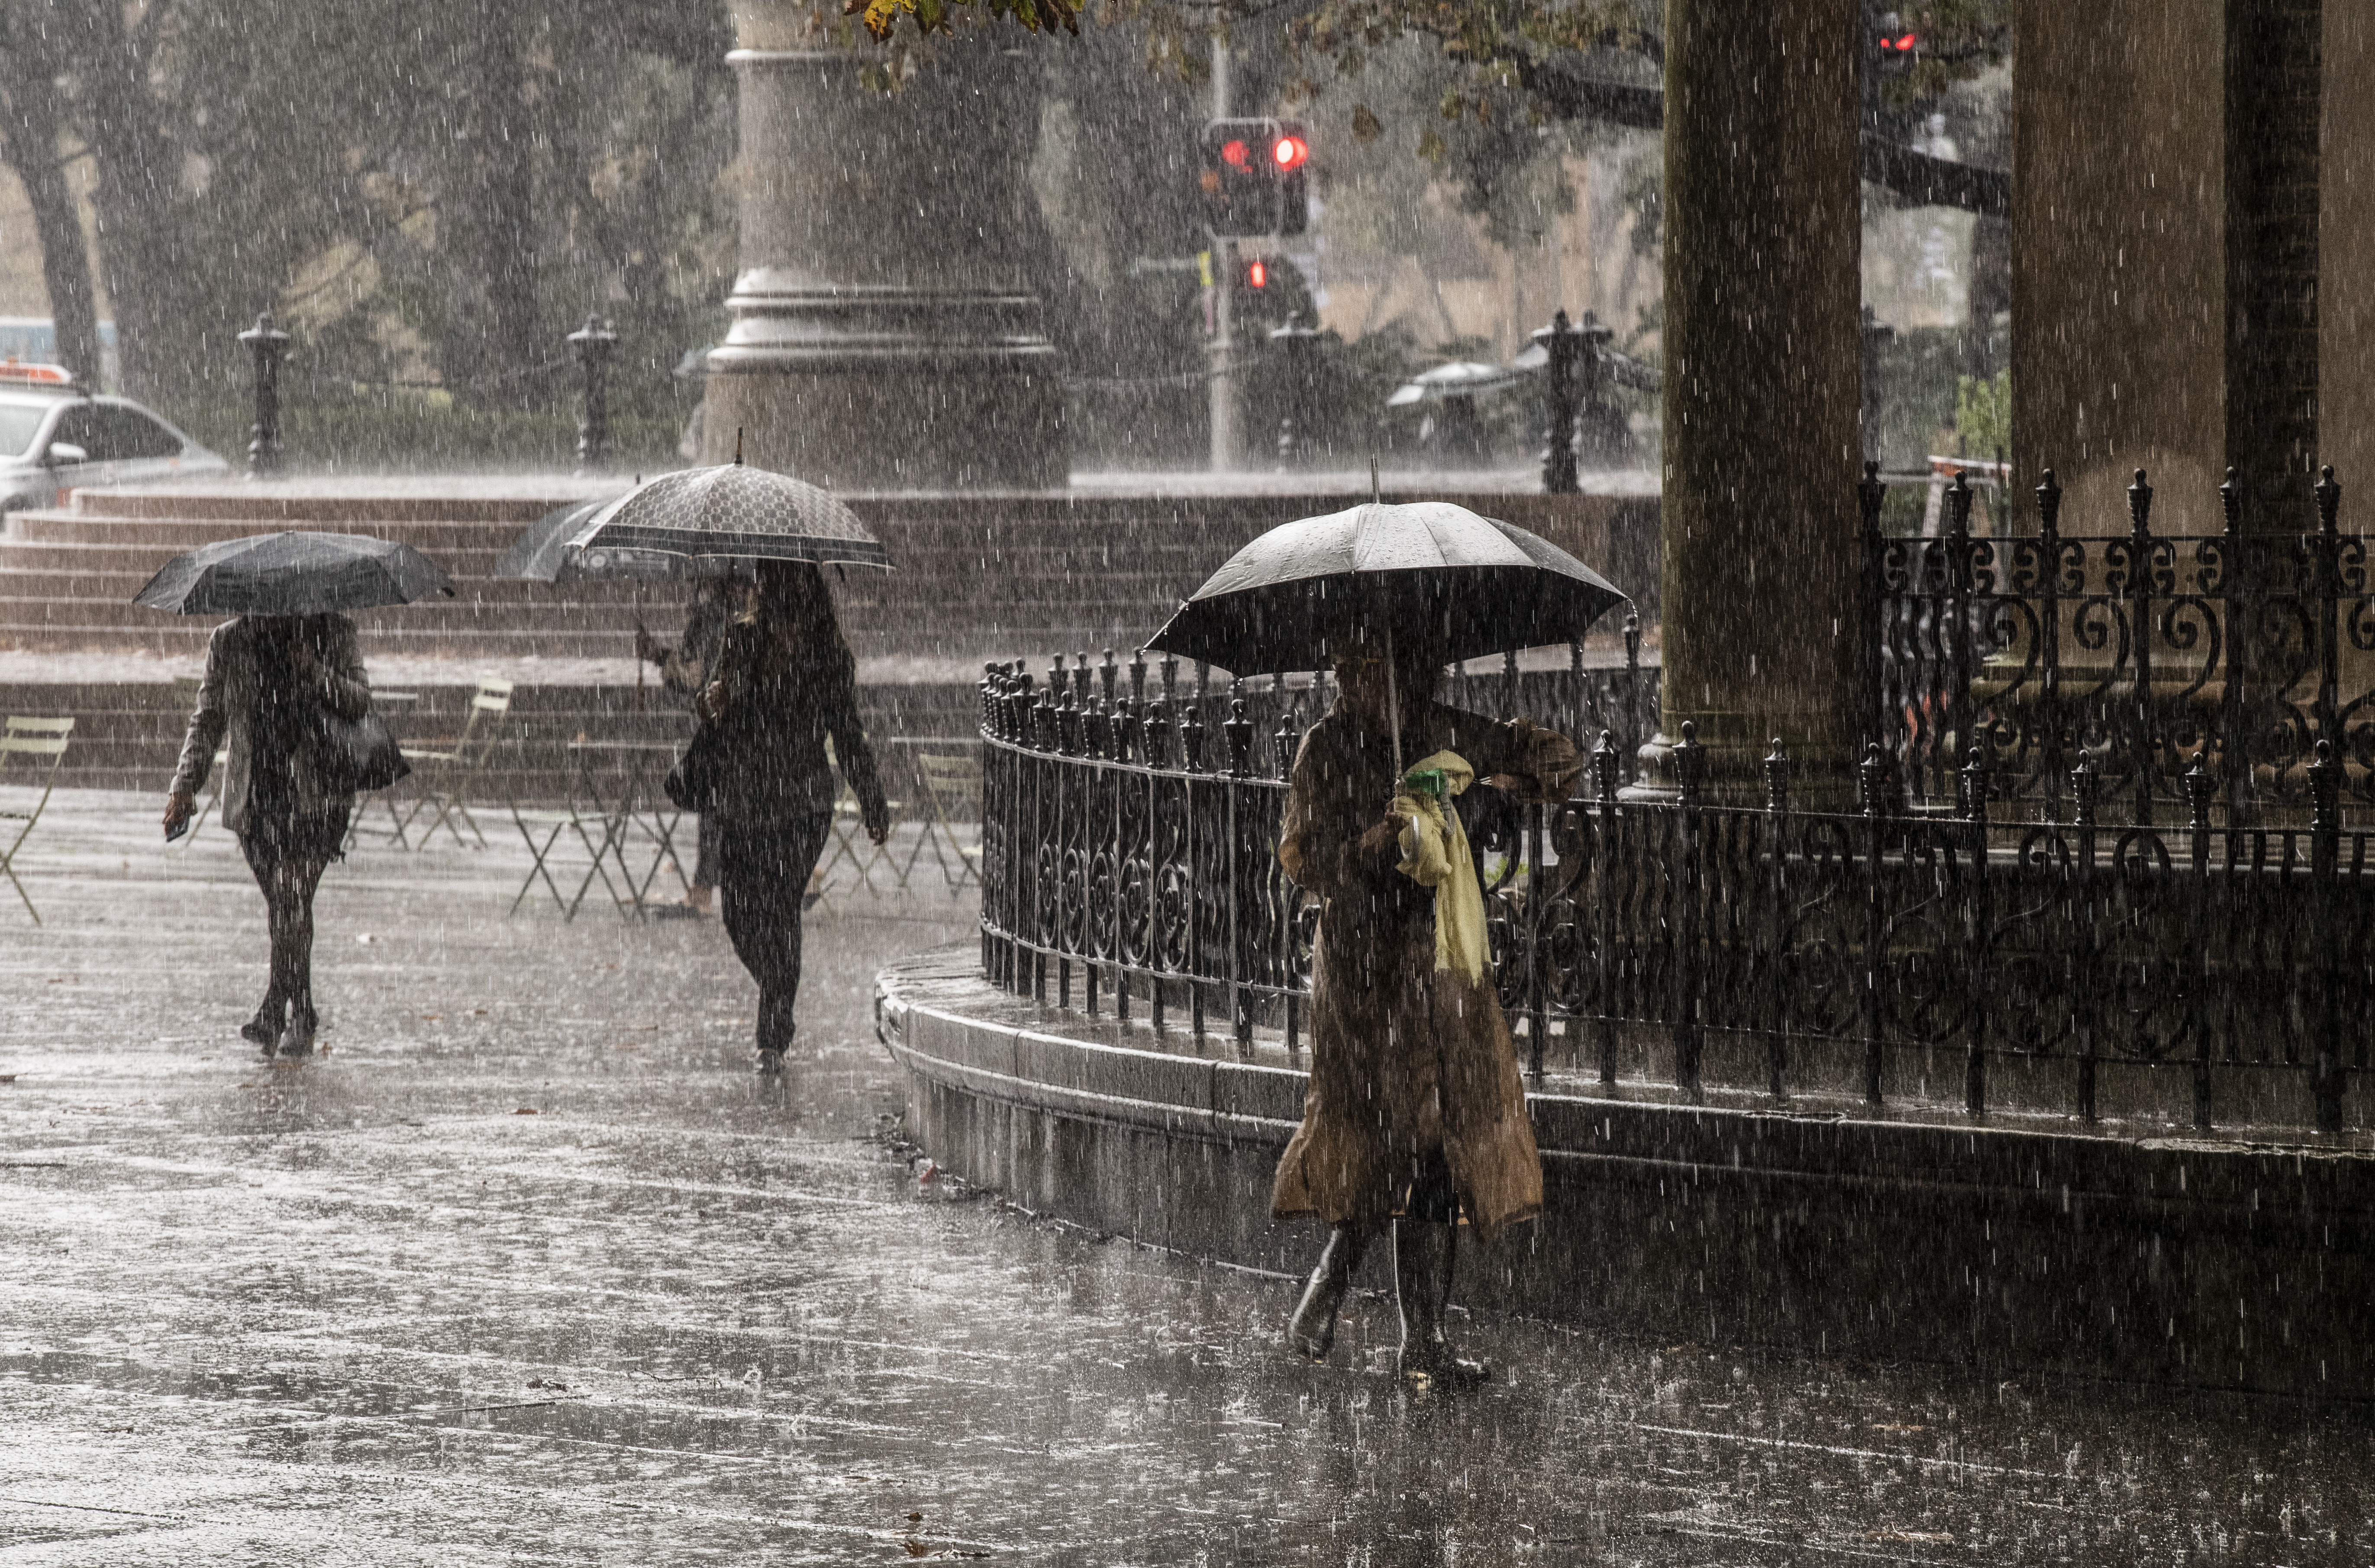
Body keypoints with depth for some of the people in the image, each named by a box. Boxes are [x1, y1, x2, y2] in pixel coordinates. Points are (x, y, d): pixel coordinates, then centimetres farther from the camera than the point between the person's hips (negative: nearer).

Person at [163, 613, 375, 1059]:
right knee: (280, 905, 5)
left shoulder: (333, 634, 2)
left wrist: (316, 674, -21)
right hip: (254, 795, 3)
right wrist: (186, 784, 0)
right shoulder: (229, 642, 7)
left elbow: (360, 703, -4)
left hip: (315, 792, -3)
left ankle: (277, 1010, -10)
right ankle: (299, 1016, 19)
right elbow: (208, 719, 10)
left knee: (291, 895, -16)